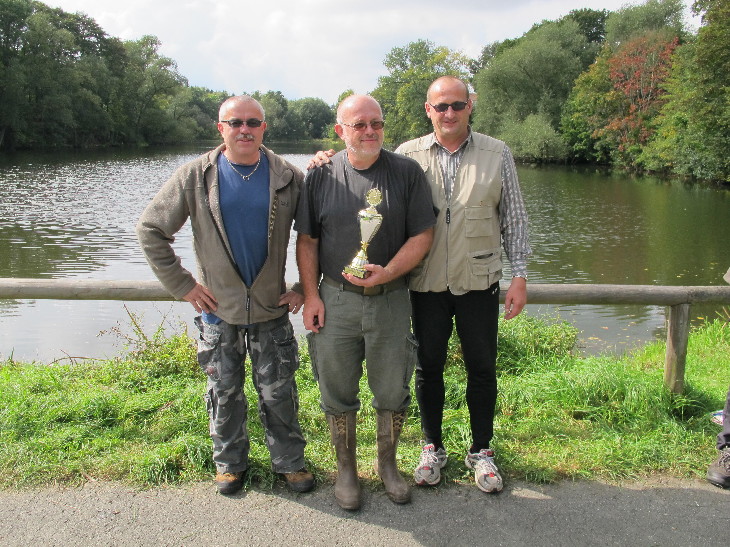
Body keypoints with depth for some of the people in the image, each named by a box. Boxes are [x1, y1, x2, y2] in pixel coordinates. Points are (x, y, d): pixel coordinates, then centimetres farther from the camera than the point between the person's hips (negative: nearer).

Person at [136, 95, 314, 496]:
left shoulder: (288, 178, -3)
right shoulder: (195, 177, -4)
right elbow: (150, 230, 0)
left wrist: (305, 288, 0)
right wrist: (182, 285, -3)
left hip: (272, 310, 0)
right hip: (218, 310, 0)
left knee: (279, 393, 9)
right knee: (224, 392, 14)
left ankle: (290, 462, 29)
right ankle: (229, 462, 35)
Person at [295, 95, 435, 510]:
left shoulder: (407, 172, -1)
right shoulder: (321, 176, 2)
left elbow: (422, 235, -3)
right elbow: (307, 240, 6)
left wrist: (386, 273, -17)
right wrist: (311, 296, -2)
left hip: (391, 301, 0)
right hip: (334, 301, 1)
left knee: (393, 392, 10)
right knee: (338, 393, 10)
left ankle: (388, 464, 33)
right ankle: (346, 469, 30)